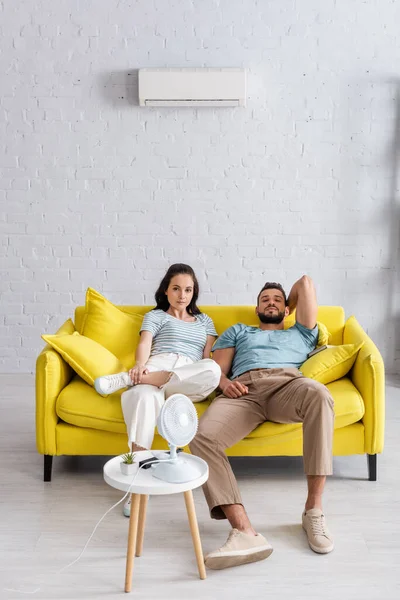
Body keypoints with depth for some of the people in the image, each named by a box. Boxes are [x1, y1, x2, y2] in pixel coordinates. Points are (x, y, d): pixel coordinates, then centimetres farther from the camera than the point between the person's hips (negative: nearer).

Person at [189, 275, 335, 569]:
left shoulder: (301, 334, 38)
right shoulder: (238, 331, 39)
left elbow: (305, 283, 36)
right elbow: (216, 368, 23)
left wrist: (288, 308, 50)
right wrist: (223, 382, 1)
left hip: (287, 384, 0)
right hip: (244, 391, 1)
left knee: (318, 393, -40)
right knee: (202, 437, -34)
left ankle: (314, 509, -34)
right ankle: (245, 531, -44)